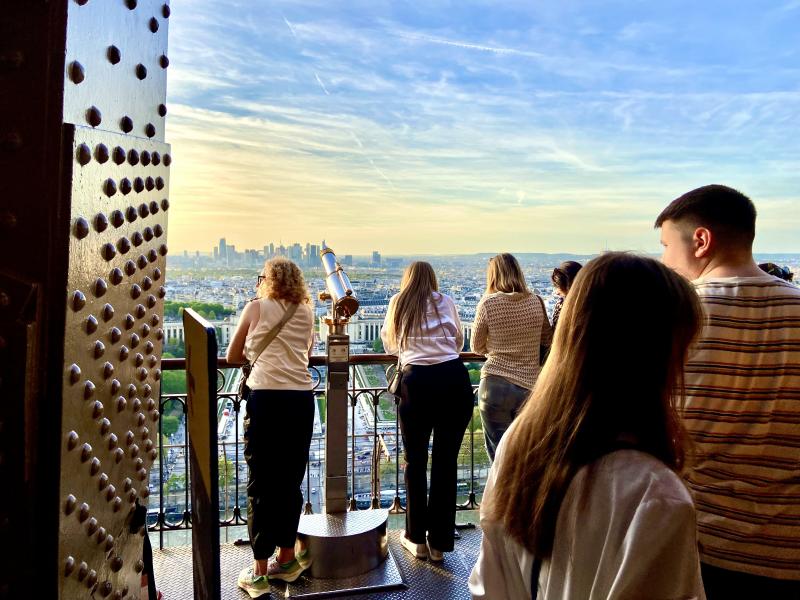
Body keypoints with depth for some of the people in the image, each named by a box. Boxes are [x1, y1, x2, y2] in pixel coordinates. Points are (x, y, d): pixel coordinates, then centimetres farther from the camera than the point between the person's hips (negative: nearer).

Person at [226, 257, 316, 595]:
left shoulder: (256, 307, 6)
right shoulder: (306, 314, 15)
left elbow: (232, 357, 13)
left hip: (266, 399, -4)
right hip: (301, 399, 4)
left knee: (261, 485, 4)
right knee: (291, 482, 14)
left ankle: (260, 573, 10)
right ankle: (286, 560, 28)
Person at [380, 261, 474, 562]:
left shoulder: (397, 303, 15)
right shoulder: (446, 301, 14)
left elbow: (389, 344, 32)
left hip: (417, 382, -1)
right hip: (455, 378, 1)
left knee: (415, 461, 13)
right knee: (446, 461, 8)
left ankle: (417, 538, 23)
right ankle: (439, 542, 18)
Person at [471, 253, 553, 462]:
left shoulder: (488, 303, -7)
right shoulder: (536, 302, 1)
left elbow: (477, 347, 4)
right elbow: (548, 340, 14)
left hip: (495, 384, -3)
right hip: (529, 386, 3)